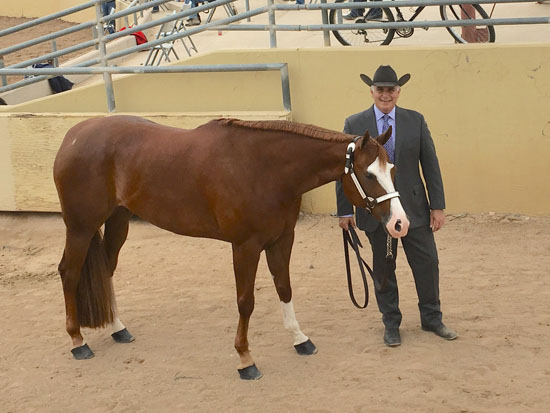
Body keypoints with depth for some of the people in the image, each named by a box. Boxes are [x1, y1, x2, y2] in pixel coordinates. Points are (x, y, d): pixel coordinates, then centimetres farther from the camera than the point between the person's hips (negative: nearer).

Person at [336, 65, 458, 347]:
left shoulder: (416, 121, 2)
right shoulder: (354, 124, -1)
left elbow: (430, 165, 3)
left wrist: (438, 205, -1)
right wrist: (345, 210, -1)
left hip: (414, 207, 1)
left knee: (427, 263, 5)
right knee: (383, 270, 9)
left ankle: (431, 319, 23)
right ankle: (391, 325, 23)